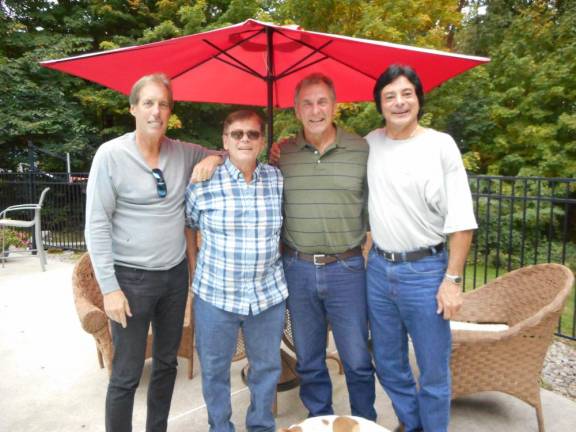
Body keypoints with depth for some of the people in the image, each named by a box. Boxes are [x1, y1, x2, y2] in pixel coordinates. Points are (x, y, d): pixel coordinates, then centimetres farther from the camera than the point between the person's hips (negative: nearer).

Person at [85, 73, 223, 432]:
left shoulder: (184, 153, 1)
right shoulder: (111, 154, -10)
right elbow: (97, 225, -10)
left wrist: (215, 159, -8)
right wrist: (109, 287, -13)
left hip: (176, 274, 5)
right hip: (132, 278, -4)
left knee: (167, 363, 19)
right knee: (127, 375, 5)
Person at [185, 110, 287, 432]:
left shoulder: (277, 179, -2)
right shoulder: (203, 184, -9)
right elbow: (187, 225, 6)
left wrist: (272, 253, 10)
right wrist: (201, 263, 7)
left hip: (269, 294, 2)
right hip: (215, 295, -2)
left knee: (268, 367, 18)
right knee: (215, 369, 15)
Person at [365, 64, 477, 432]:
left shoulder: (441, 145, -7)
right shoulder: (370, 143, 5)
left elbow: (460, 220, -9)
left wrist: (453, 279, -12)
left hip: (425, 270, -4)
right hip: (379, 268, 4)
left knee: (434, 371, 8)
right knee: (389, 366, 18)